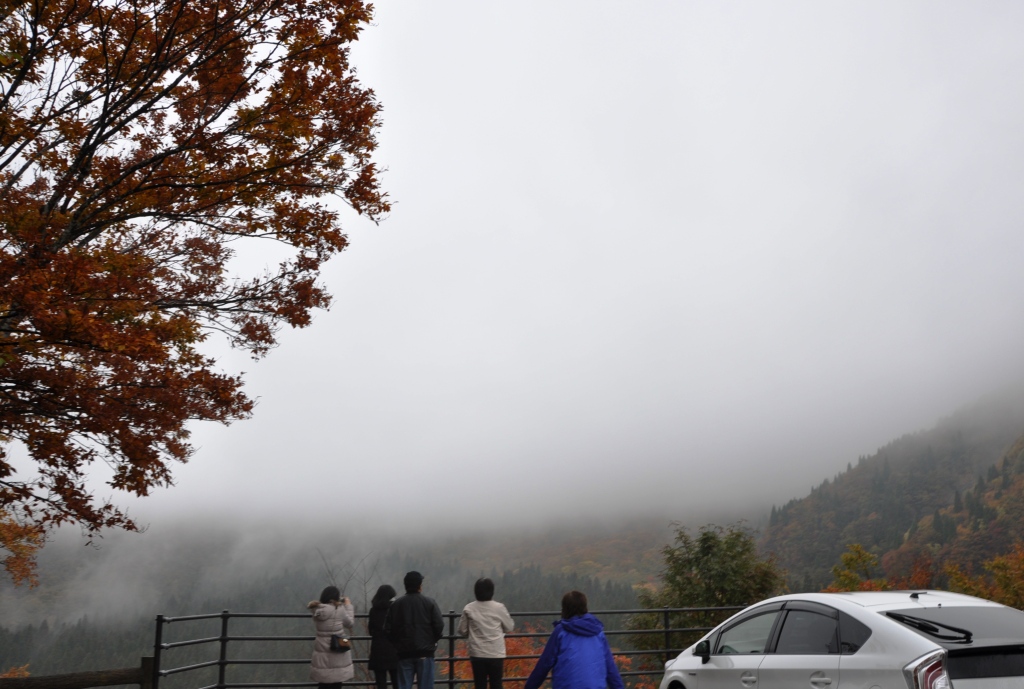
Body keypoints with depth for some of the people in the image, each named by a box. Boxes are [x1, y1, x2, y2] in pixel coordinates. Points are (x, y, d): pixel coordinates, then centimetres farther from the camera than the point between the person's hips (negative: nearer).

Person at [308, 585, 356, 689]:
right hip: (337, 652, -4)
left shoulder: (317, 609, -5)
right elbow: (349, 623, -1)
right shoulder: (339, 610, -14)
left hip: (322, 653, 4)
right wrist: (348, 605, 9)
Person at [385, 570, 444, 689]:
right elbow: (439, 626, -8)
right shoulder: (429, 603, -3)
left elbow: (388, 629, 0)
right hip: (425, 653, -2)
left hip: (404, 653, 2)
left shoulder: (396, 604, 3)